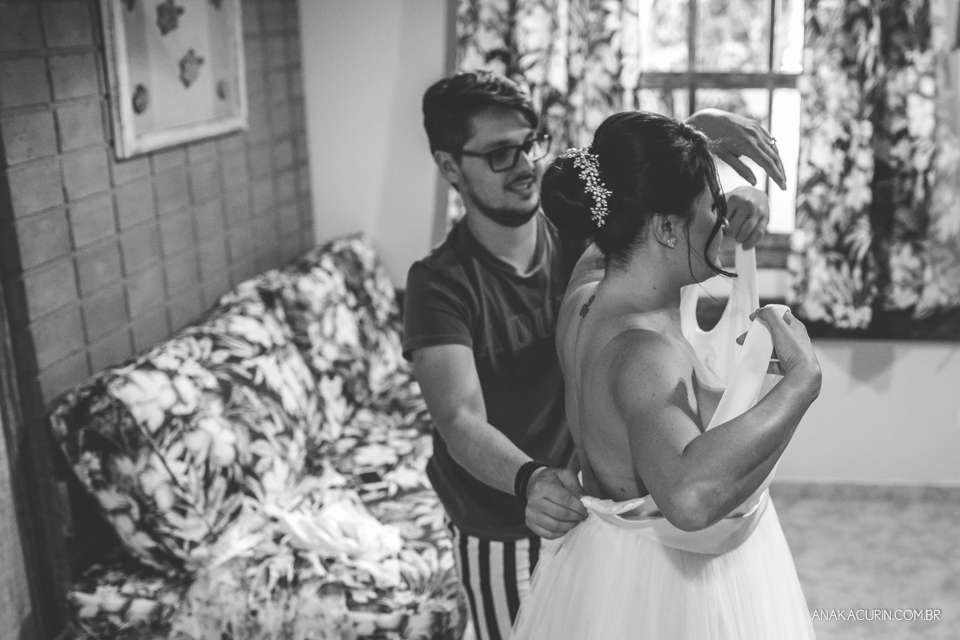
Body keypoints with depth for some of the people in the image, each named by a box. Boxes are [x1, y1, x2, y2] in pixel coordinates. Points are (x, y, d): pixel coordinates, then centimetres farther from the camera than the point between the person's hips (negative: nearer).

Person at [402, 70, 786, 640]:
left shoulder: (577, 230, -6)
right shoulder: (442, 283, -20)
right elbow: (462, 423, -30)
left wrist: (702, 129, -38)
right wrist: (530, 481, -49)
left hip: (596, 512, 4)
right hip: (505, 538, -4)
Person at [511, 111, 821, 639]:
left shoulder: (586, 295, -7)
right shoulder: (643, 352, -33)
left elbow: (617, 225, 16)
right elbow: (690, 494, -50)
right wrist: (802, 379, -39)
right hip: (671, 591, -8)